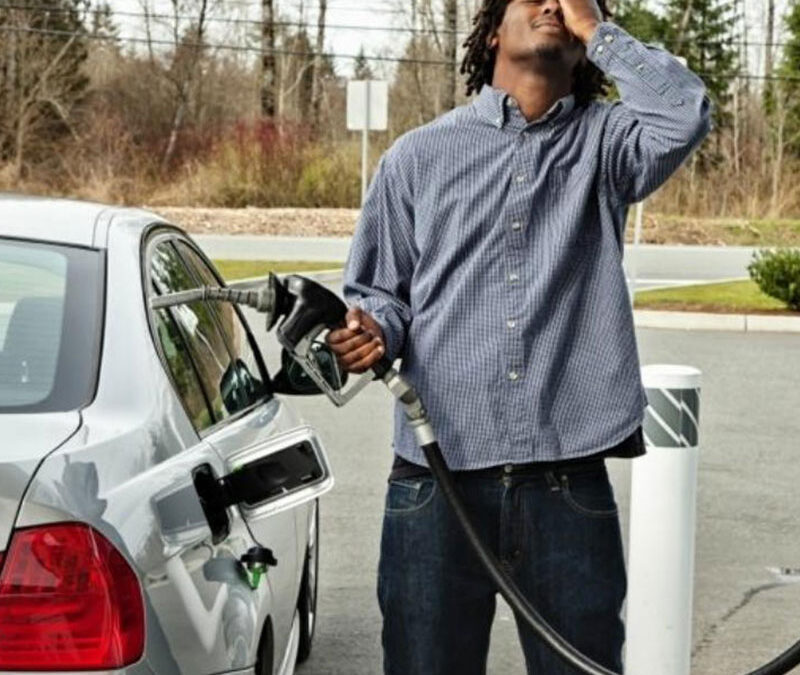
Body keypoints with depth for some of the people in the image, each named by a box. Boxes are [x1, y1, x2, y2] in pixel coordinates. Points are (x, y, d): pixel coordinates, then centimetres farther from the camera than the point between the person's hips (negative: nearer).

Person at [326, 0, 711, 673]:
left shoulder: (604, 143, 9)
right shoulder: (418, 156, 12)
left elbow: (686, 114, -12)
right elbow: (378, 289, 15)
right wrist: (374, 327, -8)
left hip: (570, 484, 0)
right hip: (436, 482, 1)